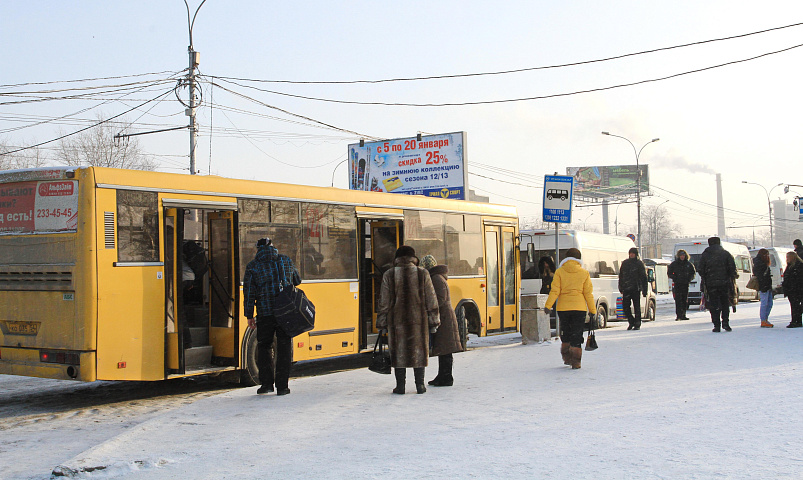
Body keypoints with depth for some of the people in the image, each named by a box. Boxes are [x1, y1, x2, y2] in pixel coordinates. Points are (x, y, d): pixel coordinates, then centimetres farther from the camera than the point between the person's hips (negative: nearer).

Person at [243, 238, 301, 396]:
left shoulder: (252, 266, 2)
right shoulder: (286, 261, 8)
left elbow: (249, 292, -1)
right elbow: (297, 281, 21)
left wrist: (249, 315, 3)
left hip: (265, 313, -1)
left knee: (263, 347, 13)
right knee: (284, 347, 6)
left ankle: (266, 383, 7)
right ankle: (282, 386, 4)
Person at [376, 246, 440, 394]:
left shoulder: (389, 275, 0)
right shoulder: (423, 273, 1)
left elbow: (384, 302, 0)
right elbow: (431, 300, 1)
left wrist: (382, 323, 6)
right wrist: (433, 322, 6)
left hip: (397, 320, 0)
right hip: (419, 320, 0)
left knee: (398, 351, 6)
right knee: (418, 350, 9)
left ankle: (400, 385, 6)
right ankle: (420, 385, 9)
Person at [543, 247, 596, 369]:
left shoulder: (559, 271, 0)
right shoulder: (584, 273, 1)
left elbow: (555, 291, -8)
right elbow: (588, 294, 2)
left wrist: (547, 305, -8)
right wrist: (593, 310, 8)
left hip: (563, 308, 1)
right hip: (579, 308, -1)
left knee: (565, 333, 17)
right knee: (577, 335, 3)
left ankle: (567, 358, 22)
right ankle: (575, 361, -2)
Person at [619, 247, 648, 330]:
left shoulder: (639, 263, 2)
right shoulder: (624, 263, 14)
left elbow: (644, 277, 1)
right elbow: (621, 276, 19)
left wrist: (644, 290, -5)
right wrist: (621, 288, 13)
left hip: (635, 289, -4)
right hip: (626, 289, 4)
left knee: (637, 307, -1)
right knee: (625, 306, 1)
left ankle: (637, 324, 6)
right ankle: (631, 322, 19)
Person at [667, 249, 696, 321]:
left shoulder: (688, 264, 10)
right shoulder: (674, 264, 3)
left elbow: (693, 272, 19)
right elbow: (669, 273, 7)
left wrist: (690, 278, 2)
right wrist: (675, 278, -9)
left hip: (685, 284, 3)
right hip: (677, 285, -3)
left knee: (685, 301, 5)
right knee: (678, 300, -11)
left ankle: (683, 315, 11)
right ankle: (678, 315, -11)